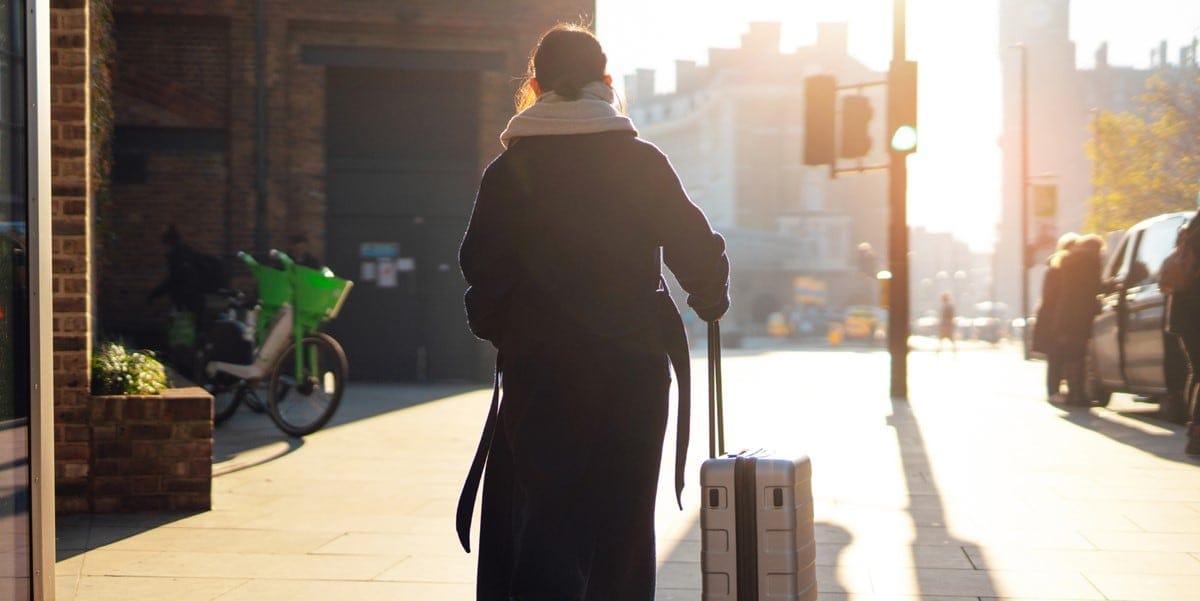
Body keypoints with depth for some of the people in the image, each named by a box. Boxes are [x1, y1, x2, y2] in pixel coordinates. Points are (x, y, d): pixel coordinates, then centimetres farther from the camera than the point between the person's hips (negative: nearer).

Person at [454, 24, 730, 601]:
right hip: (635, 364, 1)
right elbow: (698, 247, 2)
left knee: (543, 509, 1)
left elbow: (481, 266, -4)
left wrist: (493, 329, 14)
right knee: (622, 512, 12)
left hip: (539, 365, -1)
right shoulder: (643, 162, 1)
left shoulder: (509, 170, -1)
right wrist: (711, 302, 21)